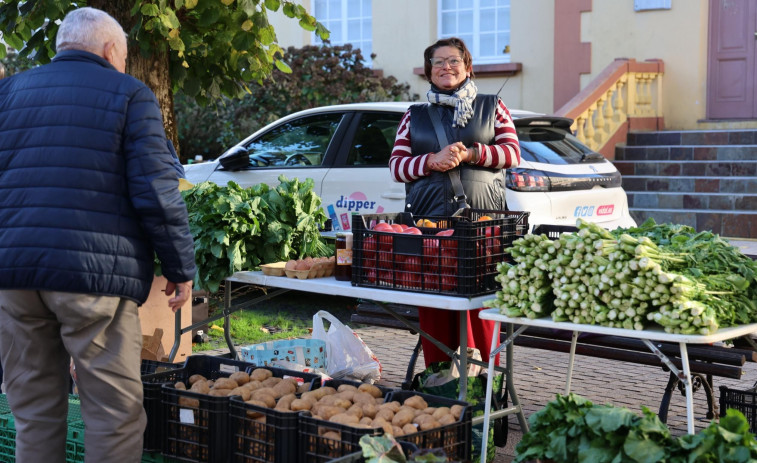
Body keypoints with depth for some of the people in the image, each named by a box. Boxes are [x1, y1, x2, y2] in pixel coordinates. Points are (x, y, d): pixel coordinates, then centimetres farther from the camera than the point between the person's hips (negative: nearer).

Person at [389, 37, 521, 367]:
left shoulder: (492, 107, 15)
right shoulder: (415, 115, 18)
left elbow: (512, 153, 5)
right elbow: (396, 165, 10)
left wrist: (470, 154, -11)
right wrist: (433, 161, -8)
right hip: (428, 219, 2)